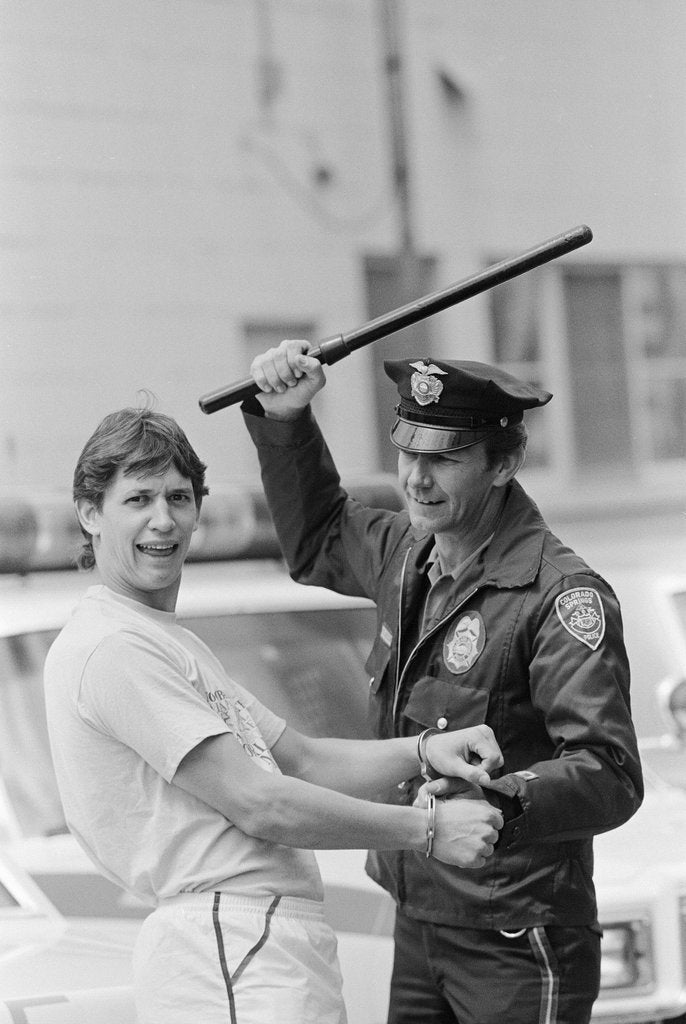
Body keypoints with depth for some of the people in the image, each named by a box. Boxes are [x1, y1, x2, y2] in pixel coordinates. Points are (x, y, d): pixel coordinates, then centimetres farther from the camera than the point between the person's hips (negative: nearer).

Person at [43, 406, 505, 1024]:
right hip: (228, 944, -10)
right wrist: (427, 829, -9)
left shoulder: (172, 643, 22)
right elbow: (258, 805, -15)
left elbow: (304, 761, 19)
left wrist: (422, 751, 1)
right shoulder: (111, 647, -12)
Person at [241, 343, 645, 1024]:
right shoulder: (409, 552, 6)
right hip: (417, 925, 8)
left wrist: (496, 804, -43)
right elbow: (317, 544, 28)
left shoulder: (562, 597, -19)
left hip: (520, 946, -7)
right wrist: (283, 423, 14)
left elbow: (610, 775, -26)